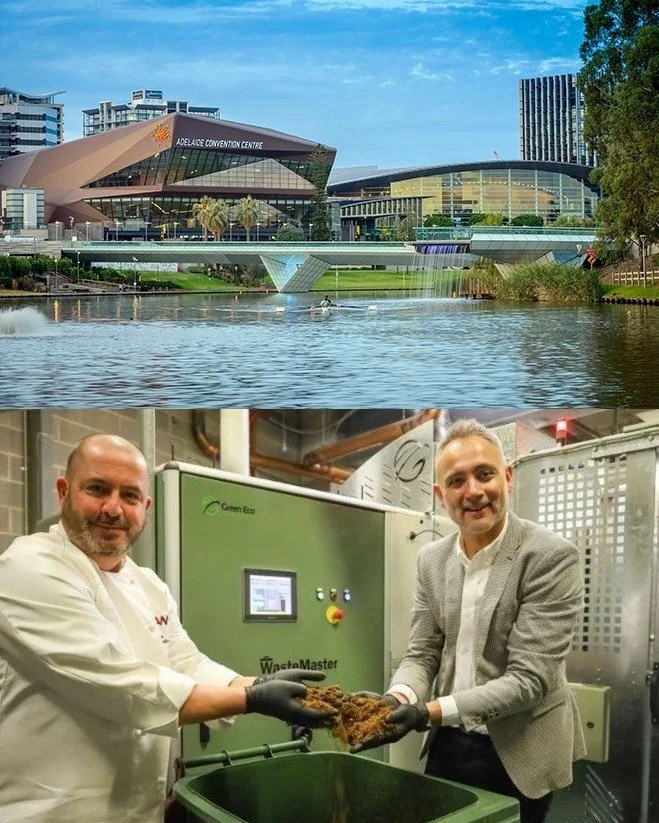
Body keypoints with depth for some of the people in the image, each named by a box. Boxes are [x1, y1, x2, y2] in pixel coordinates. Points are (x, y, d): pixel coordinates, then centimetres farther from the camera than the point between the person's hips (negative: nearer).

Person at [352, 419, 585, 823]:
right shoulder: (432, 559, 2)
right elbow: (422, 654, 3)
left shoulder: (552, 556, -18)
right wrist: (399, 698, -20)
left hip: (518, 755, -5)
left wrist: (433, 711, -29)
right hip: (447, 747, 5)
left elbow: (530, 679, -22)